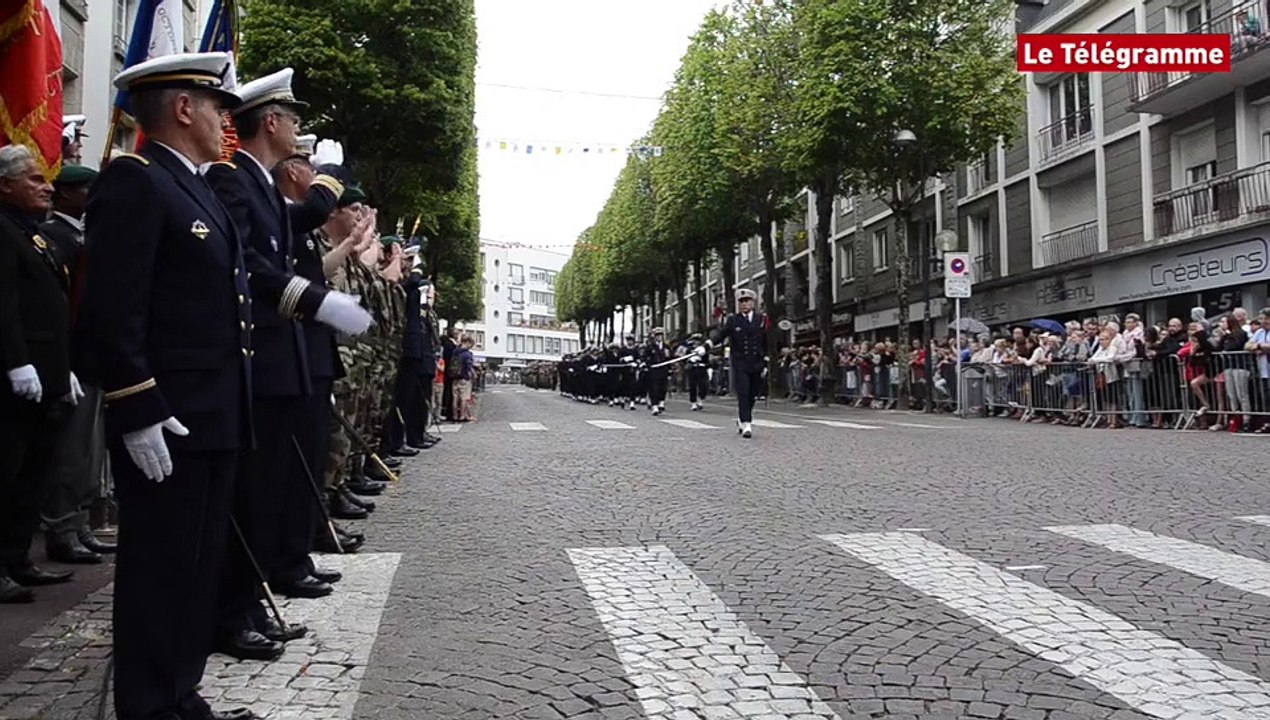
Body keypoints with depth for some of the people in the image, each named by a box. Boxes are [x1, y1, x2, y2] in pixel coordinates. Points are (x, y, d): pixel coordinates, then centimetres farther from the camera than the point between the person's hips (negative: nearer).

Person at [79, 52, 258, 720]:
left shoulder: (198, 192, 19)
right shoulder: (132, 182, -11)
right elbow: (110, 312, -19)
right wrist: (139, 414, -21)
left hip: (211, 420, 10)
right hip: (163, 426, -9)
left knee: (200, 568, 16)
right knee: (158, 572, 1)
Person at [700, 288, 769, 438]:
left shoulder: (762, 319, 7)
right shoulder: (733, 320, 3)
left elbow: (767, 343, 10)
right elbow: (719, 334, -8)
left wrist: (765, 363, 7)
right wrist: (705, 347, -23)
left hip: (757, 363, 2)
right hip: (740, 364, -2)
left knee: (752, 395, 9)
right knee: (743, 394, -10)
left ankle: (741, 420, 30)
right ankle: (746, 425, -8)